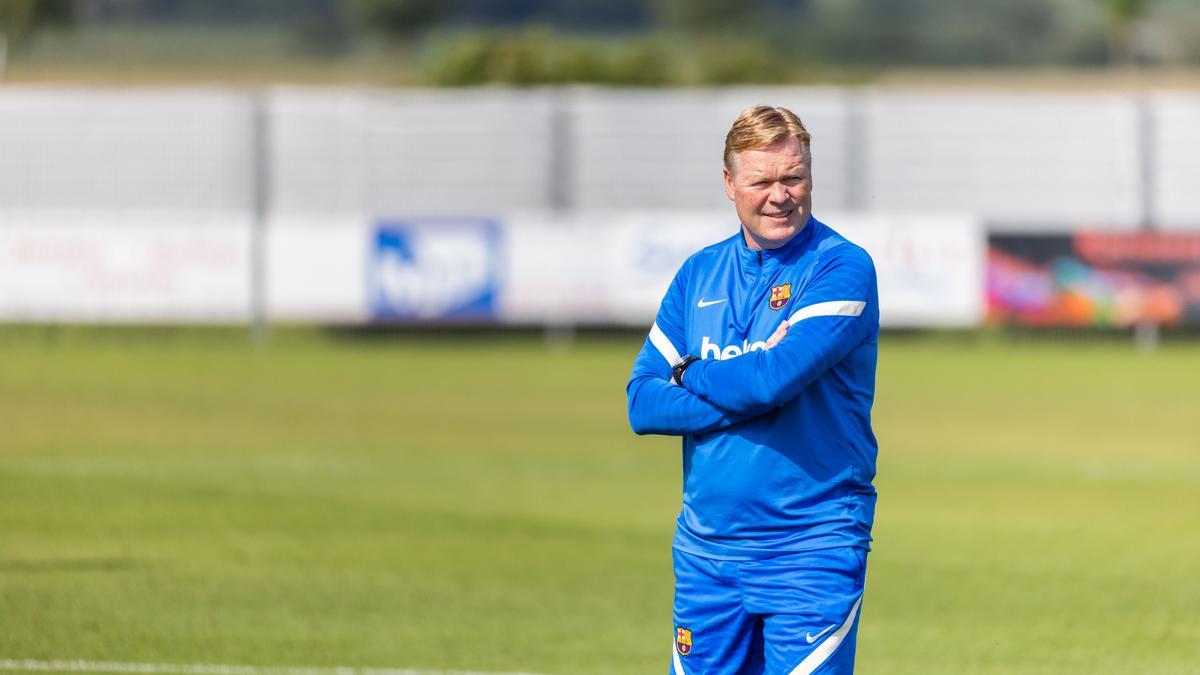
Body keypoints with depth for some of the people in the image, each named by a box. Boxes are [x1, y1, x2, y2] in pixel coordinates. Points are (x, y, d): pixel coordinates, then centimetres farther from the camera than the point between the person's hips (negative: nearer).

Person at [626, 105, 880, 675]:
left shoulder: (842, 269, -6)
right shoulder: (699, 274, 12)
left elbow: (774, 378, -20)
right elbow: (643, 402, 4)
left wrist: (689, 374, -1)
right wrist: (743, 394, -11)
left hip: (810, 548, -5)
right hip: (705, 549, 5)